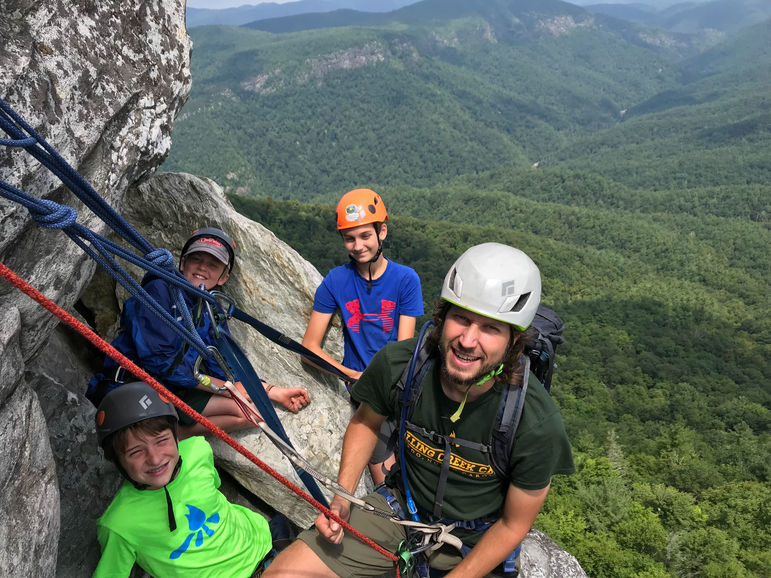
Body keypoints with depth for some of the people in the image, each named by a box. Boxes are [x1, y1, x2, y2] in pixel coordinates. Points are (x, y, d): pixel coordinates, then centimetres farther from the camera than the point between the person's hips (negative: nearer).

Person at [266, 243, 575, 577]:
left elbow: (513, 525, -13)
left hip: (475, 543, 1)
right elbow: (366, 423, 0)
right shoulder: (396, 363, -23)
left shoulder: (538, 425, -29)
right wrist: (342, 499, -11)